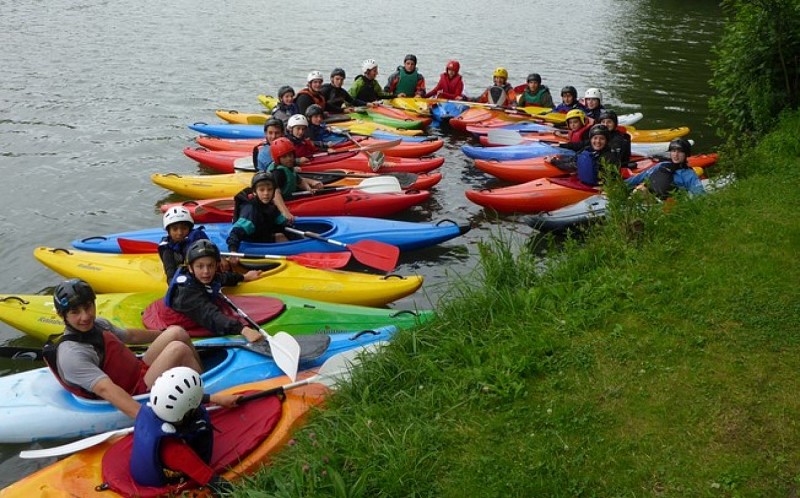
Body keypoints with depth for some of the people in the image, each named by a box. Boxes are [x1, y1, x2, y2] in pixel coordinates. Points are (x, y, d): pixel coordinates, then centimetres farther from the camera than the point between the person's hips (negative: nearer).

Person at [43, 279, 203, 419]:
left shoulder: (97, 324, 5)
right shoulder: (71, 354, -23)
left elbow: (129, 336, 25)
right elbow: (105, 389, -35)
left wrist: (162, 333, 39)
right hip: (135, 397, -9)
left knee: (177, 333, 4)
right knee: (178, 349, -22)